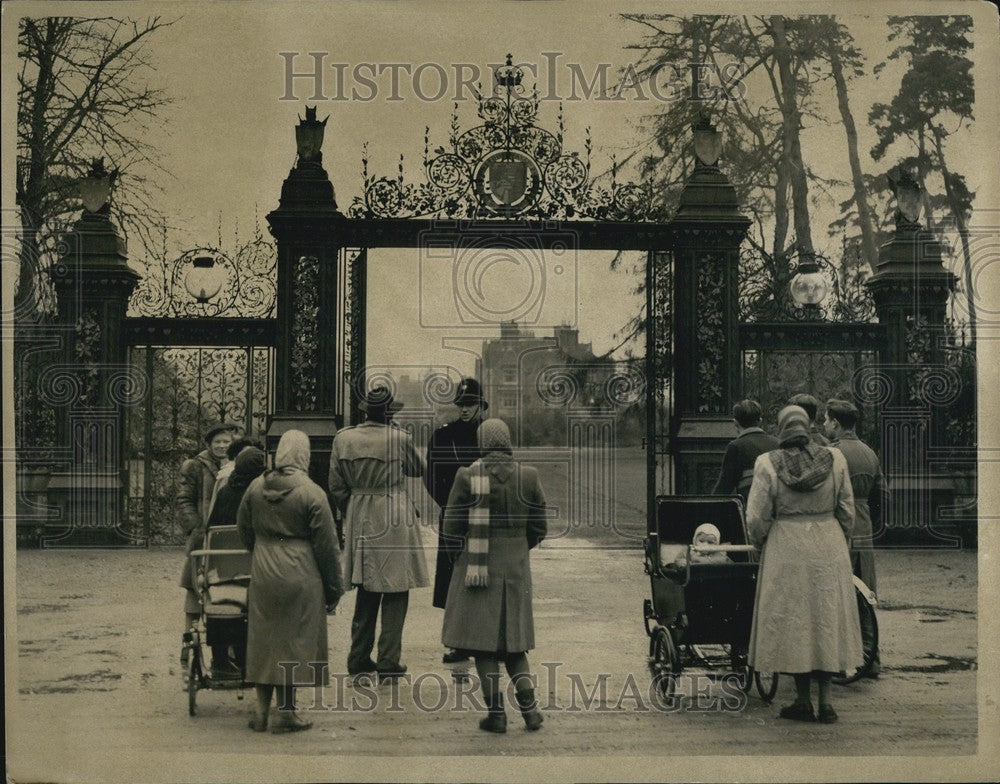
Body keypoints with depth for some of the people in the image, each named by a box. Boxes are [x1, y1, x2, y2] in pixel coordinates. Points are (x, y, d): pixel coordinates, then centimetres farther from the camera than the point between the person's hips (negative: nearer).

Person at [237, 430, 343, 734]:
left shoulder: (256, 487, 2)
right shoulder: (312, 493, -11)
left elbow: (244, 529, 14)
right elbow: (327, 546, -7)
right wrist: (334, 588, 1)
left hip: (262, 573, 4)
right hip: (300, 577, -4)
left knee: (263, 639, 12)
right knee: (294, 640, 4)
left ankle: (261, 710, 16)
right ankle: (285, 712, 7)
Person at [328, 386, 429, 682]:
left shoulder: (343, 438, -1)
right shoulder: (399, 438, -12)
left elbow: (336, 486, 4)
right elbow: (418, 469, 5)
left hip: (358, 522, 5)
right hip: (394, 520, -4)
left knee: (366, 591, 17)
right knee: (394, 592, 3)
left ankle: (359, 658, 20)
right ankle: (388, 662, 2)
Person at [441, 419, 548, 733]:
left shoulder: (467, 477, -10)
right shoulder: (528, 477, -1)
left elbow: (452, 527, -5)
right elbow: (539, 529, 5)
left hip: (477, 568, -3)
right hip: (516, 569, 3)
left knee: (483, 644, 4)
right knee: (514, 642, 15)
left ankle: (496, 713, 4)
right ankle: (529, 707, 5)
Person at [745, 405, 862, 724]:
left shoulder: (768, 464, -9)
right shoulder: (834, 459, -2)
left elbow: (757, 517, -7)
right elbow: (847, 511, 3)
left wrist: (759, 542, 12)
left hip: (786, 551, -2)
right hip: (829, 548, 2)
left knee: (792, 622, 7)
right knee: (827, 620, 10)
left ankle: (803, 700, 10)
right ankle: (825, 700, 9)